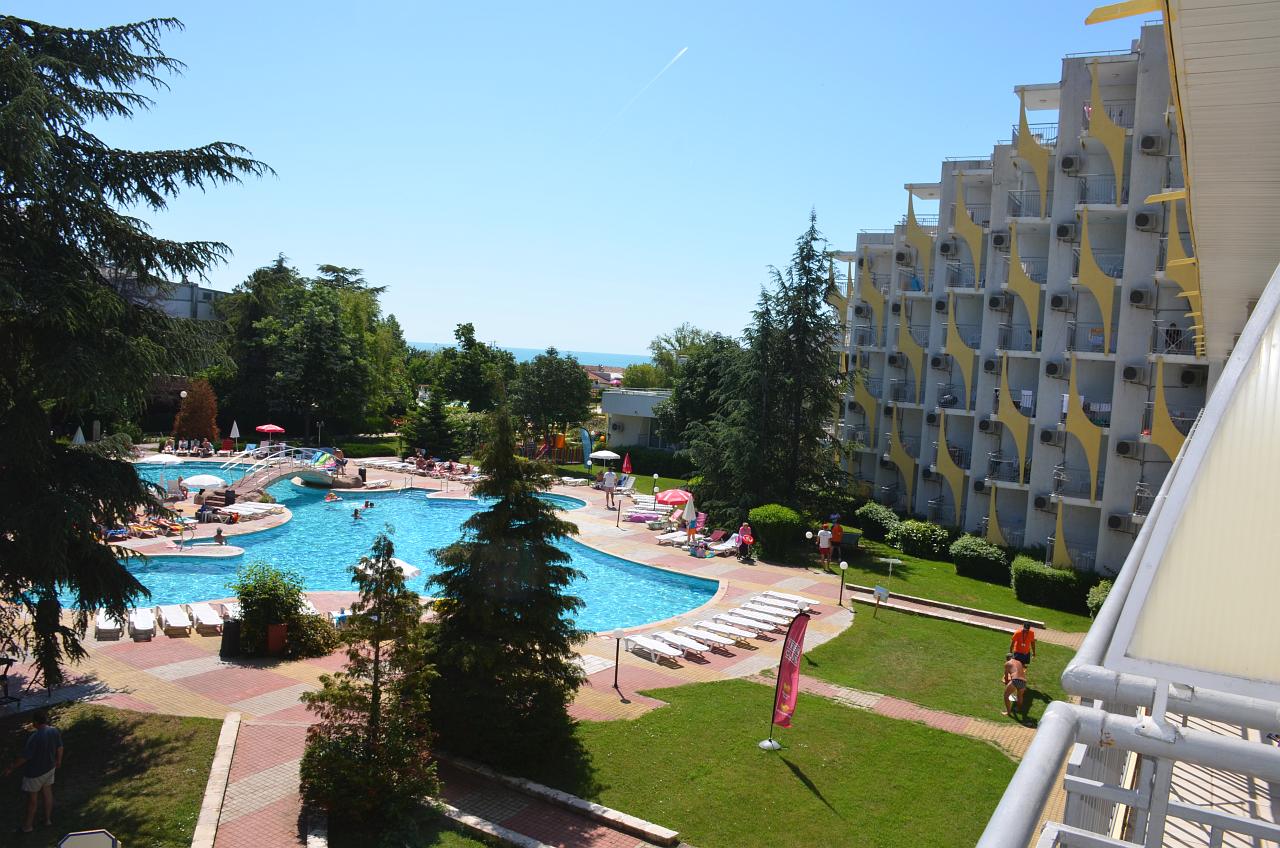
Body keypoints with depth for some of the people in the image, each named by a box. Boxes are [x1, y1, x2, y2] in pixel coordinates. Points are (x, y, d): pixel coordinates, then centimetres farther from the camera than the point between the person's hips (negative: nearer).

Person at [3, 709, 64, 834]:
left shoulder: (35, 737, -31)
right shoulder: (55, 731, -10)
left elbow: (25, 757, -24)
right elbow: (60, 748, 4)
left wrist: (11, 768, -10)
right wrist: (58, 760, 21)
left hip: (35, 772, -6)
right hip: (49, 768, 6)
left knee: (31, 798, 12)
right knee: (47, 793, 20)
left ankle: (28, 825, 27)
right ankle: (48, 819, 34)